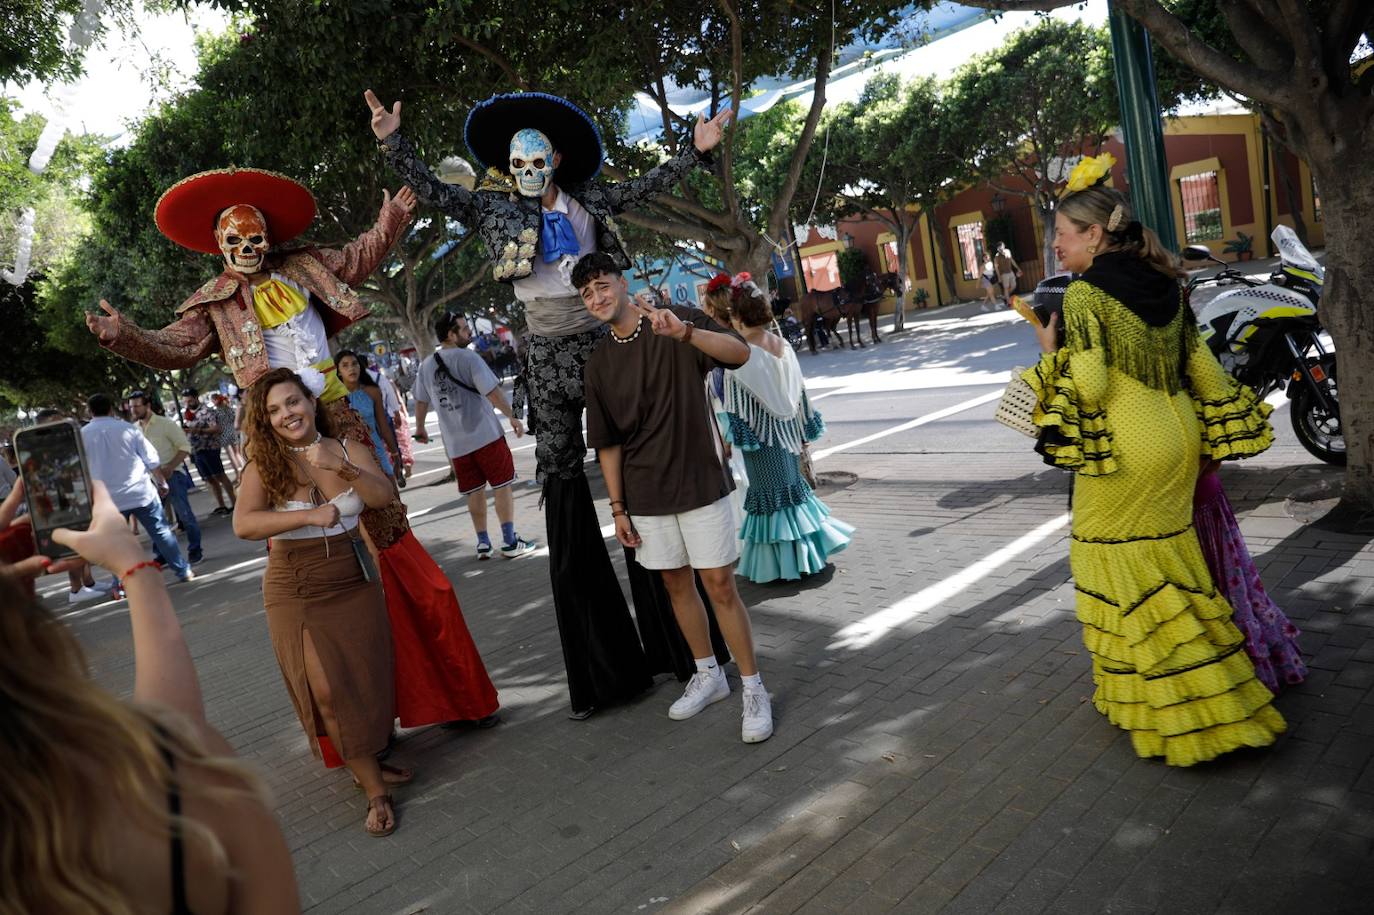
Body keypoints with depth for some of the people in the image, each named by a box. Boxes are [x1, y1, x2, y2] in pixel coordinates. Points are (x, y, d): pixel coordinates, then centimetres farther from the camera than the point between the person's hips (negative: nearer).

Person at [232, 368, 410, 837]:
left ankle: (366, 763, 31)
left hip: (355, 582, 3)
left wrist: (341, 466, -29)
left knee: (368, 678, 7)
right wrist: (311, 515, -28)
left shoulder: (347, 449, -2)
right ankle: (375, 788, 5)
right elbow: (243, 525, -22)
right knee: (328, 689, -8)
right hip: (296, 592, -2)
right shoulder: (264, 465, -9)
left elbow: (384, 495, -15)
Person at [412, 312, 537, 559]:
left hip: (455, 442, 6)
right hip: (485, 435, -5)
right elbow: (492, 392, -17)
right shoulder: (468, 358, -11)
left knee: (475, 492, 14)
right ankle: (510, 542, 4)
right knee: (502, 486, 3)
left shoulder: (426, 366, 7)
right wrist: (513, 417, -12)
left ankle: (483, 543, 16)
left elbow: (421, 401, 14)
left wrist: (420, 428, 28)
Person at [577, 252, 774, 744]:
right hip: (646, 493, 4)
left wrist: (686, 333, -38)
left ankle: (754, 690, 10)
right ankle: (708, 675, 31)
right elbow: (607, 443, 7)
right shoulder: (600, 362, 5)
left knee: (719, 584, -3)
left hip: (700, 481, -4)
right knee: (676, 584, 13)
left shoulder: (679, 321, -6)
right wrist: (618, 507, 5)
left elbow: (739, 353, -21)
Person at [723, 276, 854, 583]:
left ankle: (784, 560, 11)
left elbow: (738, 405, -16)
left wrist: (731, 438, -9)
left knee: (771, 493, 3)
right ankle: (808, 551, 26)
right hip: (787, 432, 6)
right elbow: (798, 393, 8)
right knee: (793, 486, 17)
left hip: (760, 434, -6)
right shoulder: (783, 347, 2)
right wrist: (804, 431, 16)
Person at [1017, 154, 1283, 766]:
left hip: (1122, 447, -8)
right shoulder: (1167, 285, 9)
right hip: (1176, 436, 8)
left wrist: (1050, 353, -2)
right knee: (1170, 565, 19)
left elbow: (1087, 385, -20)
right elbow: (1201, 367, 11)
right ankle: (1208, 692, 32)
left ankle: (1163, 708, 14)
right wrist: (1216, 437, 19)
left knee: (1126, 581, 6)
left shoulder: (1084, 294, -13)